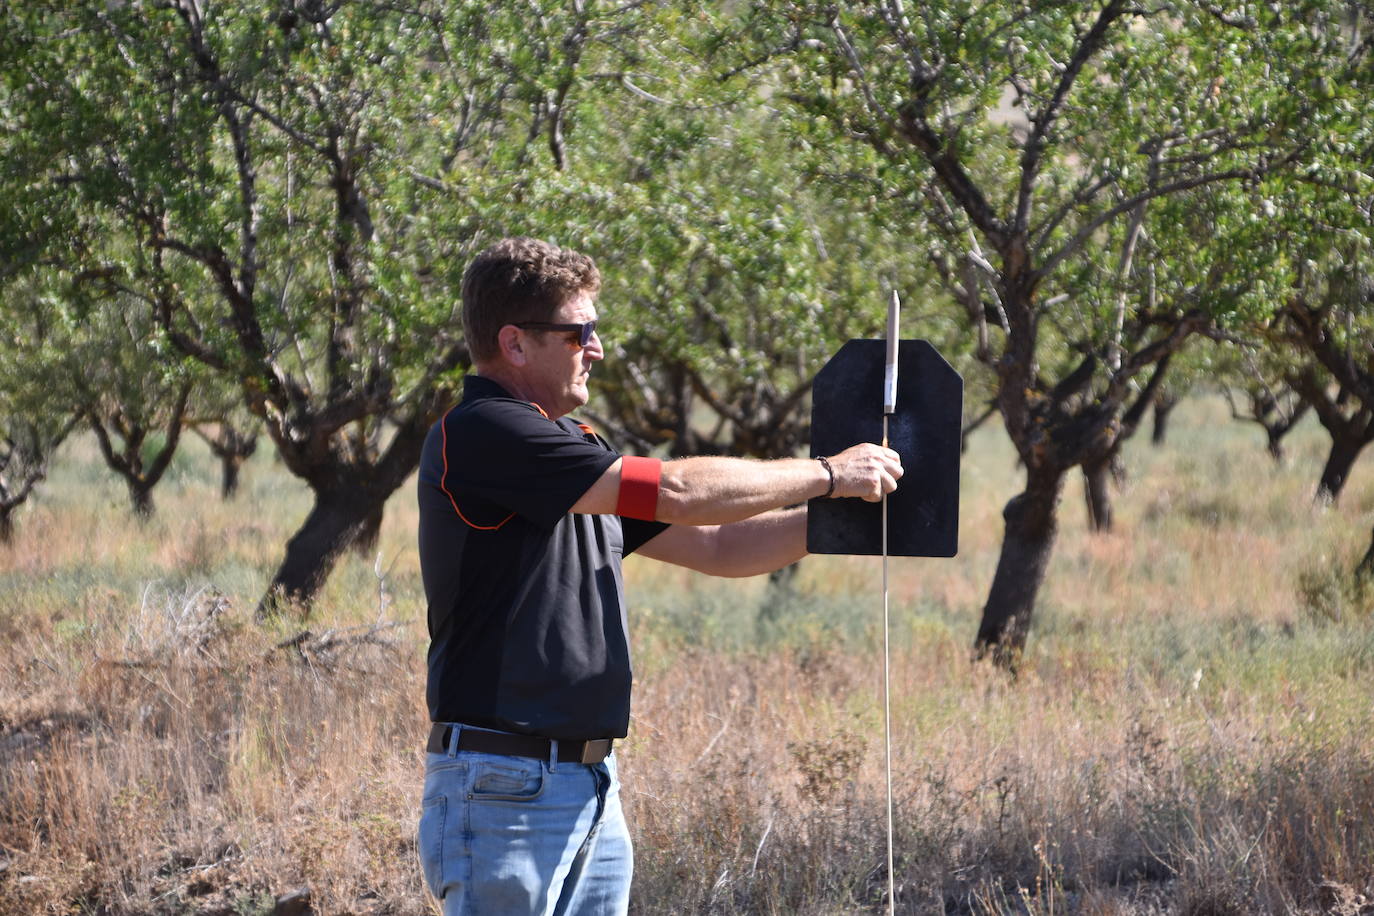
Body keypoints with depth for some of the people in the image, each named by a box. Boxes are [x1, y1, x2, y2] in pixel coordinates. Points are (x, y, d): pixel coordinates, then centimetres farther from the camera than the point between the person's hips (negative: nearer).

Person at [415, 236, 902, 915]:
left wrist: (838, 512, 9)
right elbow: (674, 493, -16)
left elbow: (715, 547, 22)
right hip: (505, 785, -9)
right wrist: (827, 475, -6)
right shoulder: (480, 433, -12)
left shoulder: (573, 450, 18)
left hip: (594, 787, 9)